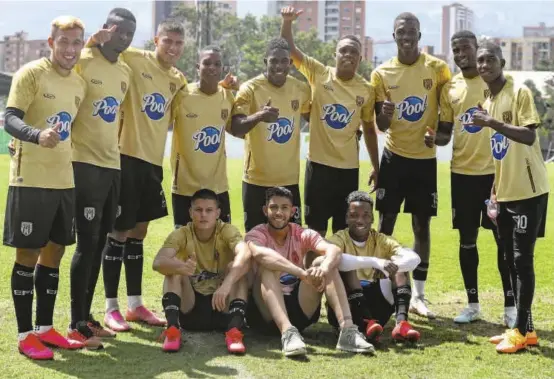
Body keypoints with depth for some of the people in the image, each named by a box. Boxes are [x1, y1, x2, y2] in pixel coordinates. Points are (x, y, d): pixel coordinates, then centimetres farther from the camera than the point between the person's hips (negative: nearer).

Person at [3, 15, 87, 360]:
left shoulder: (80, 83, 10)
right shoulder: (31, 73, -10)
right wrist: (38, 135, -38)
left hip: (64, 180, 7)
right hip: (30, 179, -7)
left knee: (54, 252, 12)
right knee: (28, 254, 0)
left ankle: (45, 328, 23)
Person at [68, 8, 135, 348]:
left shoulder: (126, 72, 14)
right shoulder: (82, 62, -9)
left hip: (112, 164, 8)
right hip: (85, 164, -7)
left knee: (100, 243, 11)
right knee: (87, 243, -7)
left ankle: (86, 316, 21)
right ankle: (77, 324, 1)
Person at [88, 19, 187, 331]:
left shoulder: (179, 80, 11)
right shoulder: (133, 60, -7)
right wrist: (97, 41, -32)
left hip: (154, 161, 6)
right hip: (127, 156, -6)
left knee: (139, 232, 13)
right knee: (119, 231, -1)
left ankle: (135, 304, 22)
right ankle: (111, 308, 7)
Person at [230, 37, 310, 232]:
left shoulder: (301, 89, 0)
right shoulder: (250, 89, -11)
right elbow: (235, 129, -20)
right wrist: (258, 116, -39)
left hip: (290, 179, 3)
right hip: (257, 180, -3)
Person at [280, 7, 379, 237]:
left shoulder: (366, 90, 0)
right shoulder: (318, 74, -3)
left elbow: (369, 129, 10)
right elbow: (290, 50, -10)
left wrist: (376, 167, 12)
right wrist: (287, 22, -28)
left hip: (349, 167, 2)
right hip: (319, 163, -1)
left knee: (343, 229, 9)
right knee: (316, 227, 5)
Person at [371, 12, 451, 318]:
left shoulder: (437, 68, -4)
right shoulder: (381, 73, -2)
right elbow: (380, 126, -1)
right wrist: (384, 115, -24)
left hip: (425, 157, 0)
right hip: (395, 156, 0)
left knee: (422, 226, 6)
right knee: (386, 224, 0)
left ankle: (418, 295, 15)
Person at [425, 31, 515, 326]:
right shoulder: (449, 89, 8)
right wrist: (434, 138, -9)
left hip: (496, 170, -4)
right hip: (462, 172, 4)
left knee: (503, 238, 1)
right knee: (467, 240, 9)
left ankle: (510, 306, 10)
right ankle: (473, 305, 20)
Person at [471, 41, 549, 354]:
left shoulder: (520, 92, -10)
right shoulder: (488, 102, 13)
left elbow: (529, 136, -22)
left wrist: (493, 124, -31)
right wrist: (494, 192, 16)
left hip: (528, 191, -8)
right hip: (505, 193, 8)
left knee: (523, 259, -7)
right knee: (512, 260, 10)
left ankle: (521, 330, -2)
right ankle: (525, 328, 17)